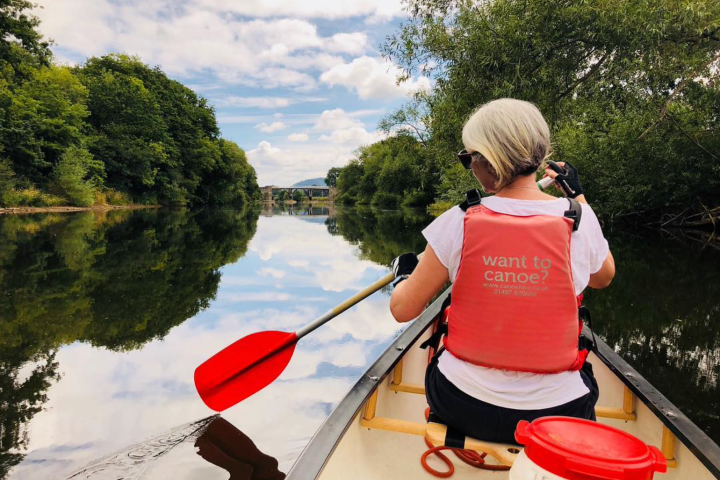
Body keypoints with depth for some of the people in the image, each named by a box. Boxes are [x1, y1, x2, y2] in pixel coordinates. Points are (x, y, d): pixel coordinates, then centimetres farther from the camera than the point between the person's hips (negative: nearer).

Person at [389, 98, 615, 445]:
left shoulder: (458, 222, -16)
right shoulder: (579, 220, -11)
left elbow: (403, 309, -9)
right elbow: (603, 277, 13)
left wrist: (404, 272, 14)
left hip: (463, 408, -1)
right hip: (557, 415, 2)